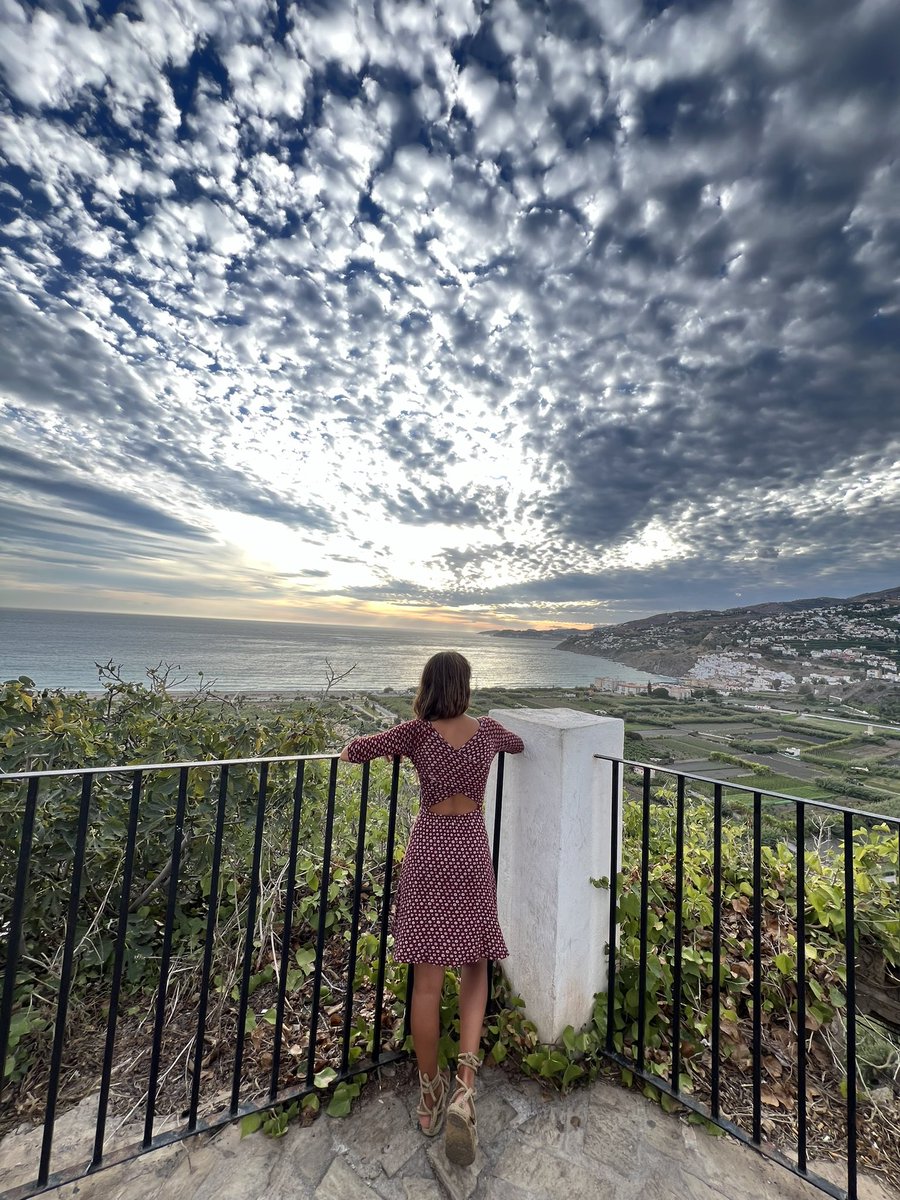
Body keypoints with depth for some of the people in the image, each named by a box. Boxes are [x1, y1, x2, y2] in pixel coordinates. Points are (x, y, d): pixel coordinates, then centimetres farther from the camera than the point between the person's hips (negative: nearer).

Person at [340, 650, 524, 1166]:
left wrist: (353, 749, 12)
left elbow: (357, 749, -11)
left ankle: (431, 1096, 31)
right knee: (475, 966, 20)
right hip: (472, 850, 1)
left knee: (427, 981, 14)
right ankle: (465, 1085, 6)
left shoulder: (418, 732, -11)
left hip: (429, 848, -1)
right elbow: (520, 745, 18)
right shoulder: (488, 729, -4)